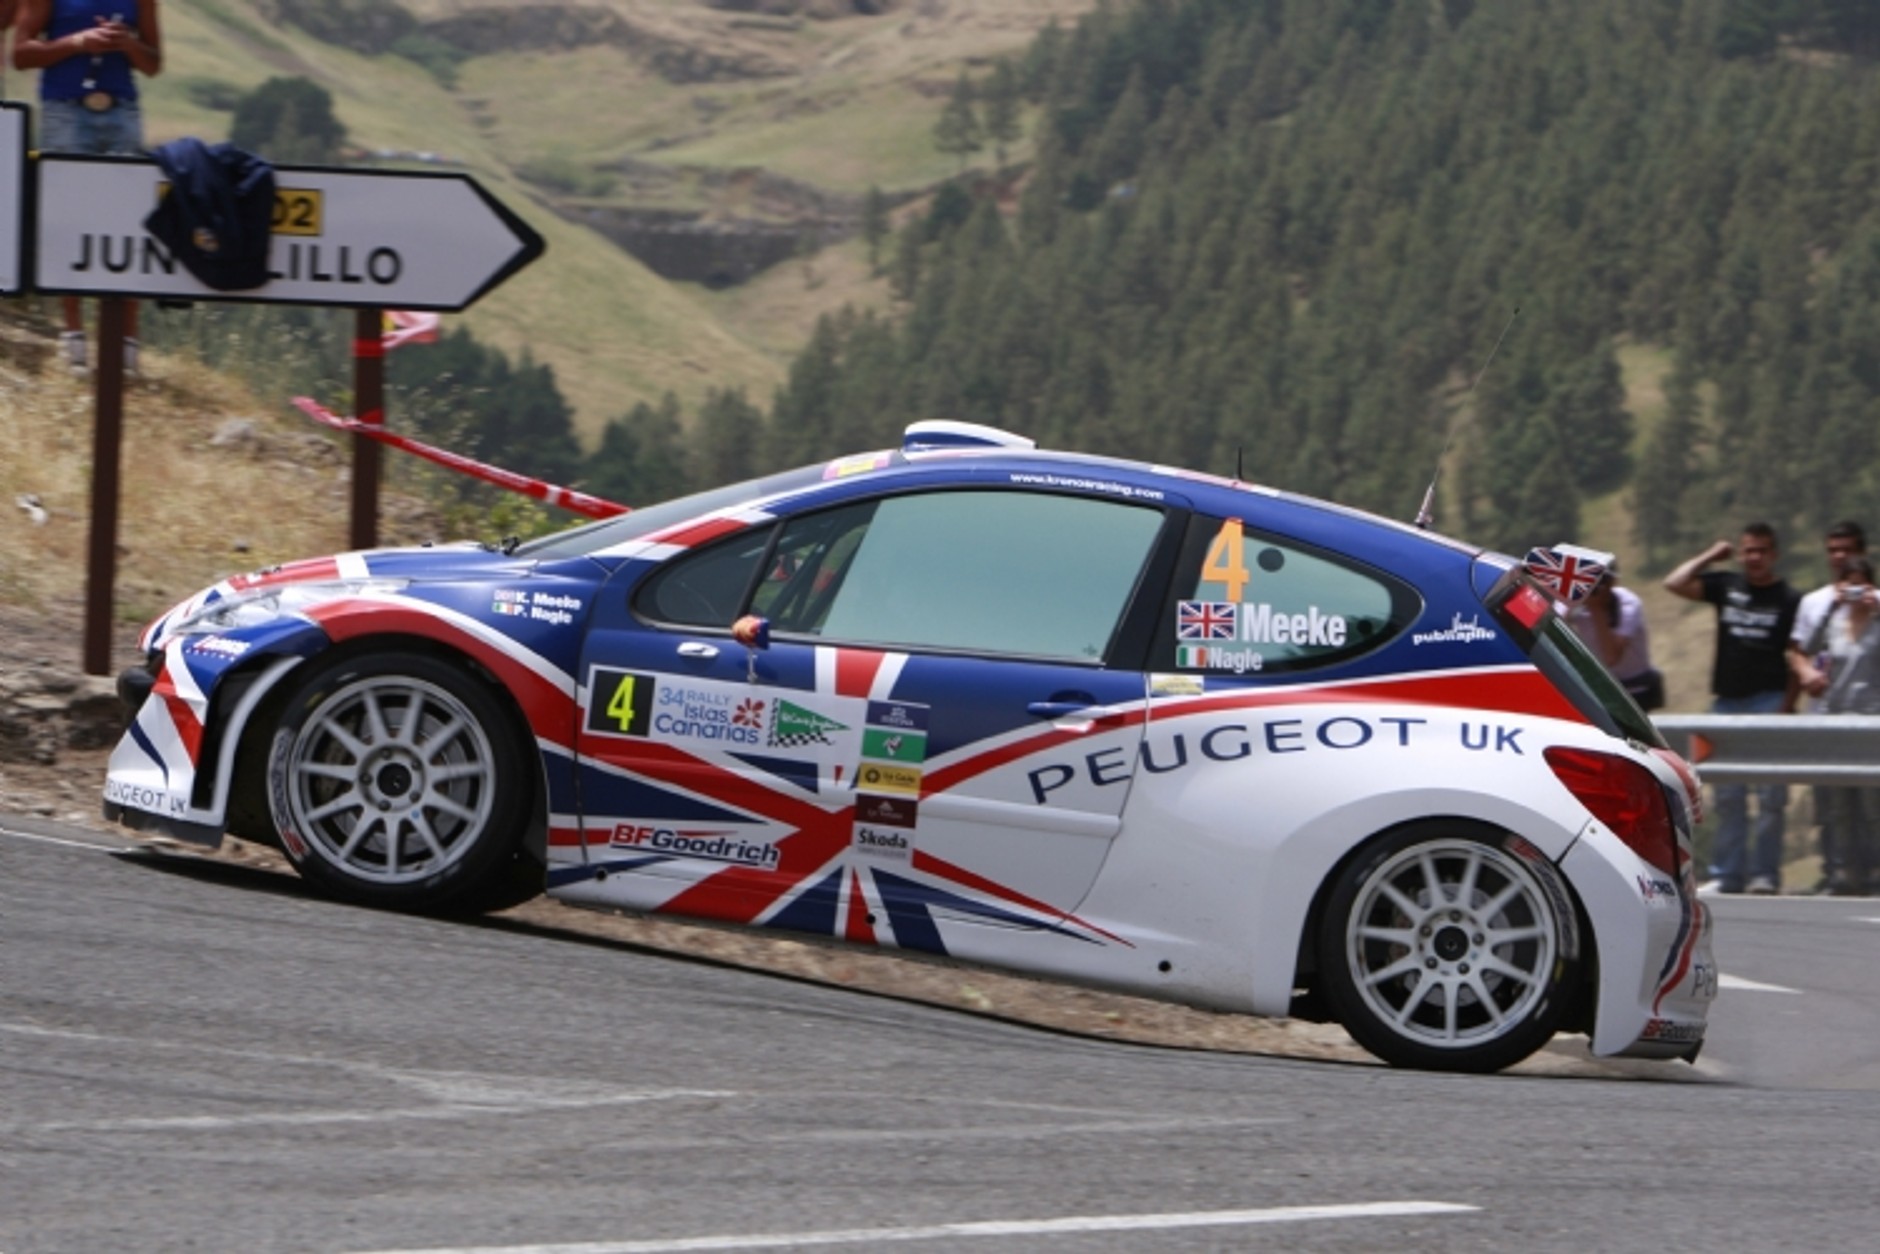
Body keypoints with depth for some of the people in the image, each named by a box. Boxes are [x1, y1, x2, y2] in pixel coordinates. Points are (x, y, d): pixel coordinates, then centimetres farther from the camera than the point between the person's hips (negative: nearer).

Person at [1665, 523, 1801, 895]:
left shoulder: (1787, 599, -1)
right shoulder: (1726, 586, 10)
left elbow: (1796, 659, -3)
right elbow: (1675, 583, 5)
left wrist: (1786, 709, -10)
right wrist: (1710, 557, 7)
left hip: (1767, 701, -4)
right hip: (1727, 702, 4)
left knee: (1770, 794, -4)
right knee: (1727, 795, 6)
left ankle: (1765, 873, 1)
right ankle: (1727, 874, 10)